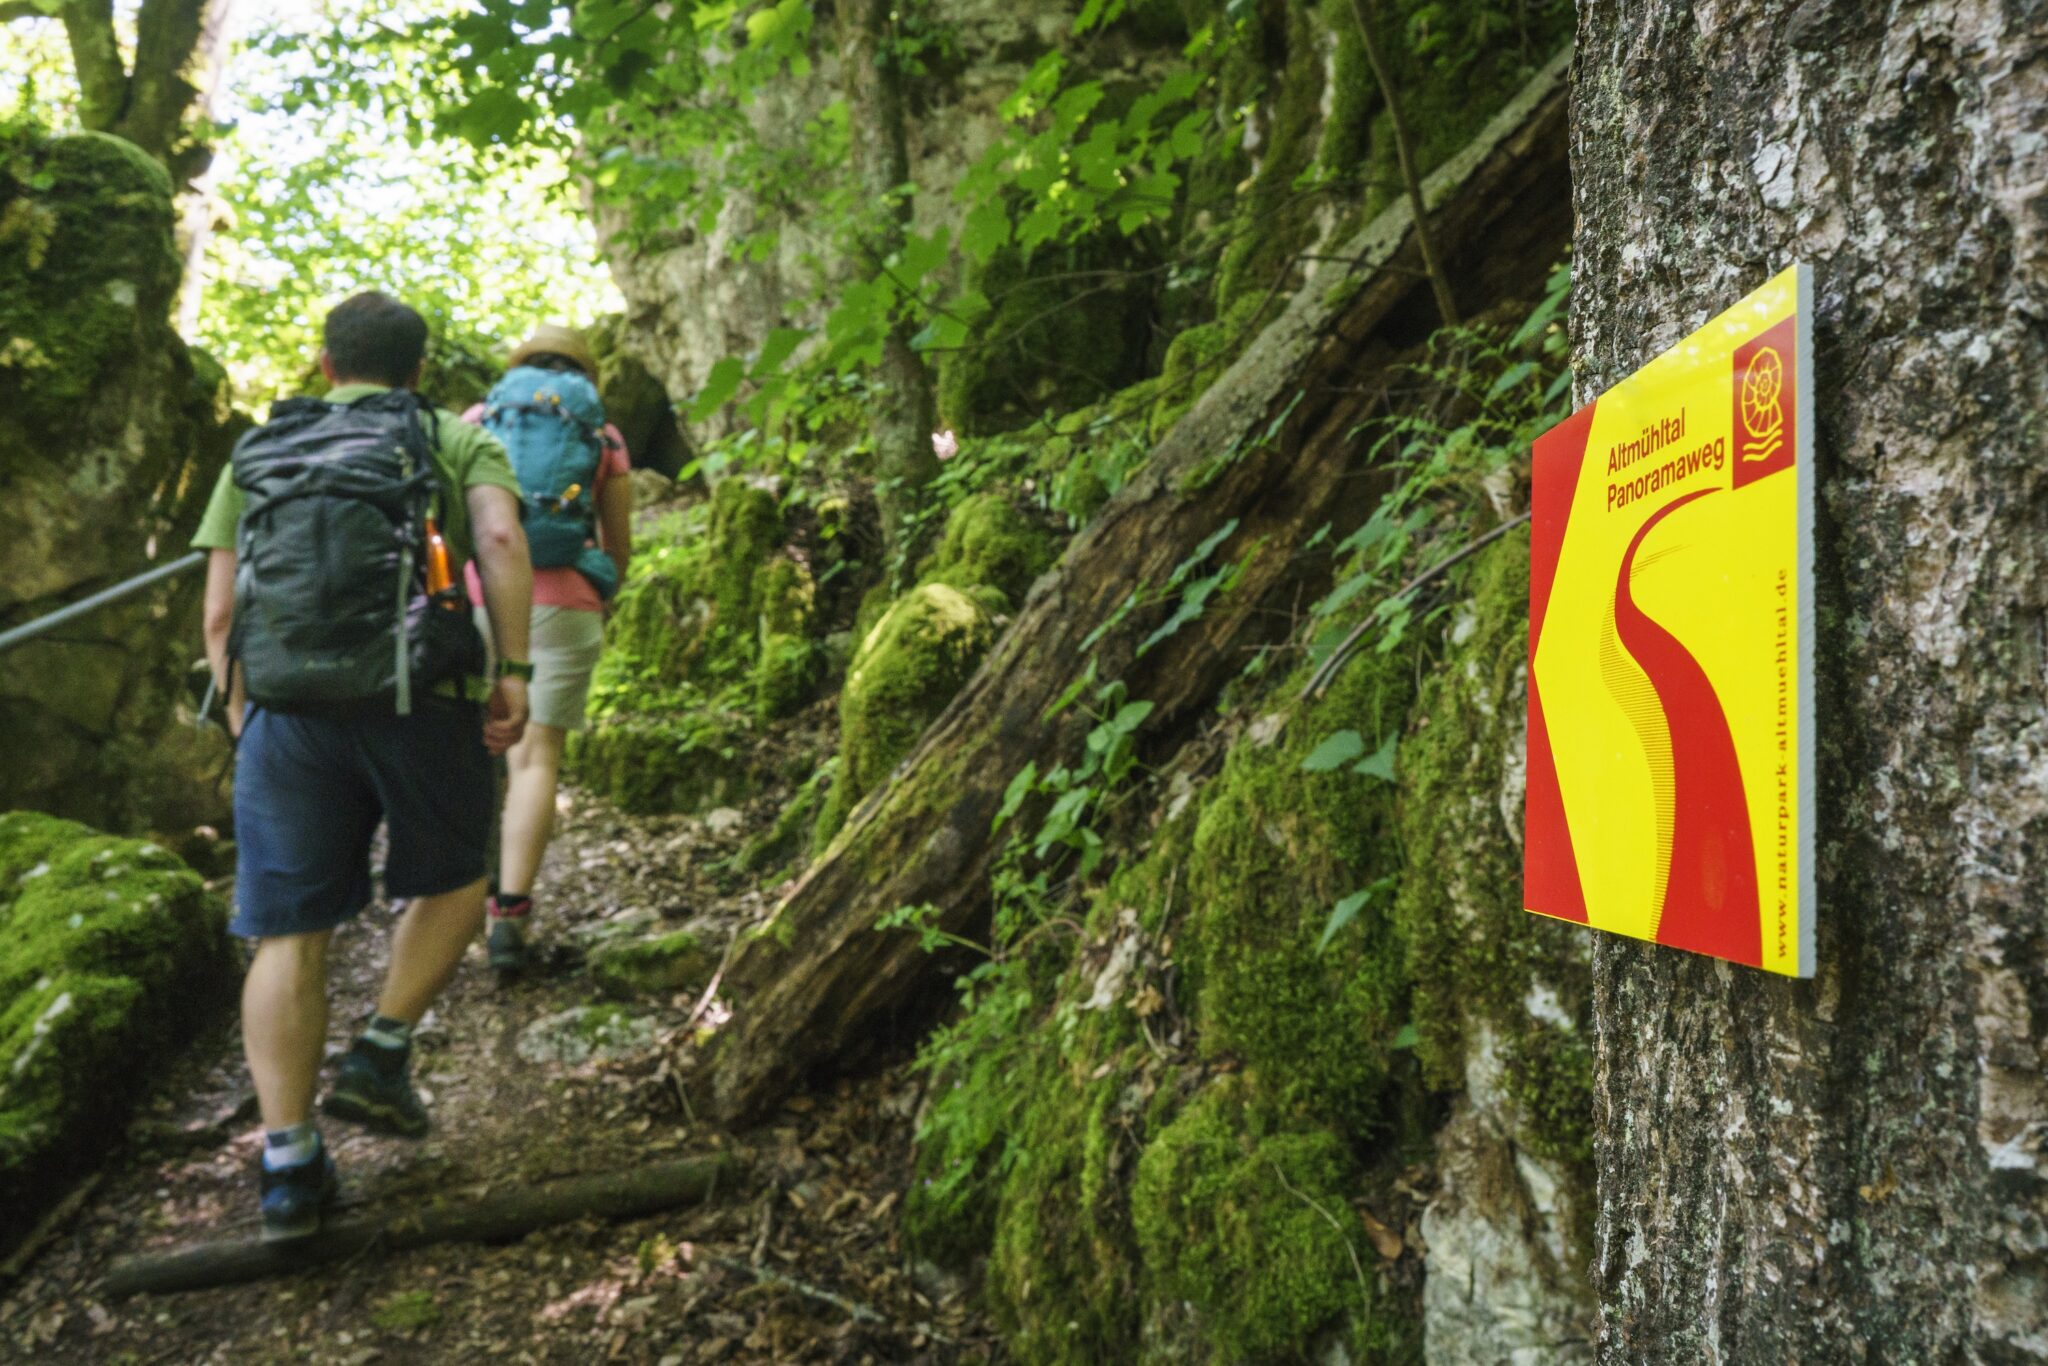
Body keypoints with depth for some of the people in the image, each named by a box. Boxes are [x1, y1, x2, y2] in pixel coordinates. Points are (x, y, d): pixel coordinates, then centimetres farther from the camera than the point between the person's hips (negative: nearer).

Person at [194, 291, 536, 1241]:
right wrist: (512, 673, -11)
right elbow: (500, 538, -9)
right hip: (419, 701, -2)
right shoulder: (457, 440, 12)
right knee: (452, 882, 22)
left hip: (285, 711, 3)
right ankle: (380, 1058, 12)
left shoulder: (255, 454, 20)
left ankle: (288, 1164, 7)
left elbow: (218, 615, 13)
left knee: (289, 936, 7)